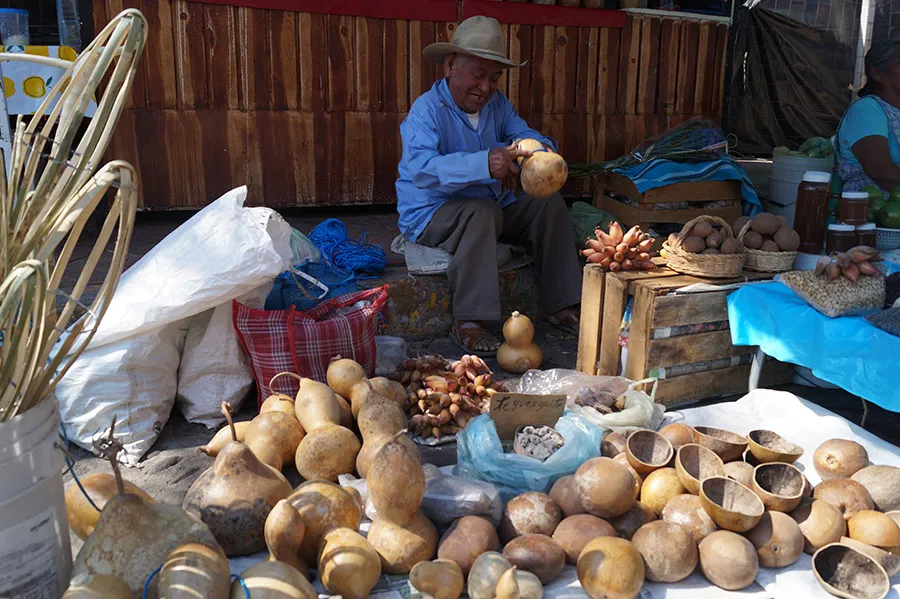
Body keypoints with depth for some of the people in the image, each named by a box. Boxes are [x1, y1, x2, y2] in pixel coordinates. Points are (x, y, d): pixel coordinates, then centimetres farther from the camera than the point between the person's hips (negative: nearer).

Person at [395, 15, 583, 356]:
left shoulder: (498, 104, 7)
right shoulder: (426, 110, -18)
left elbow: (524, 134, -4)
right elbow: (421, 169, -35)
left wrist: (542, 149, -31)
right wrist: (484, 164, -49)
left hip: (493, 208, 7)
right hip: (431, 214, -7)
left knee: (549, 203, -8)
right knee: (481, 211, -36)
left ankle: (561, 306, -4)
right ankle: (468, 322, -32)